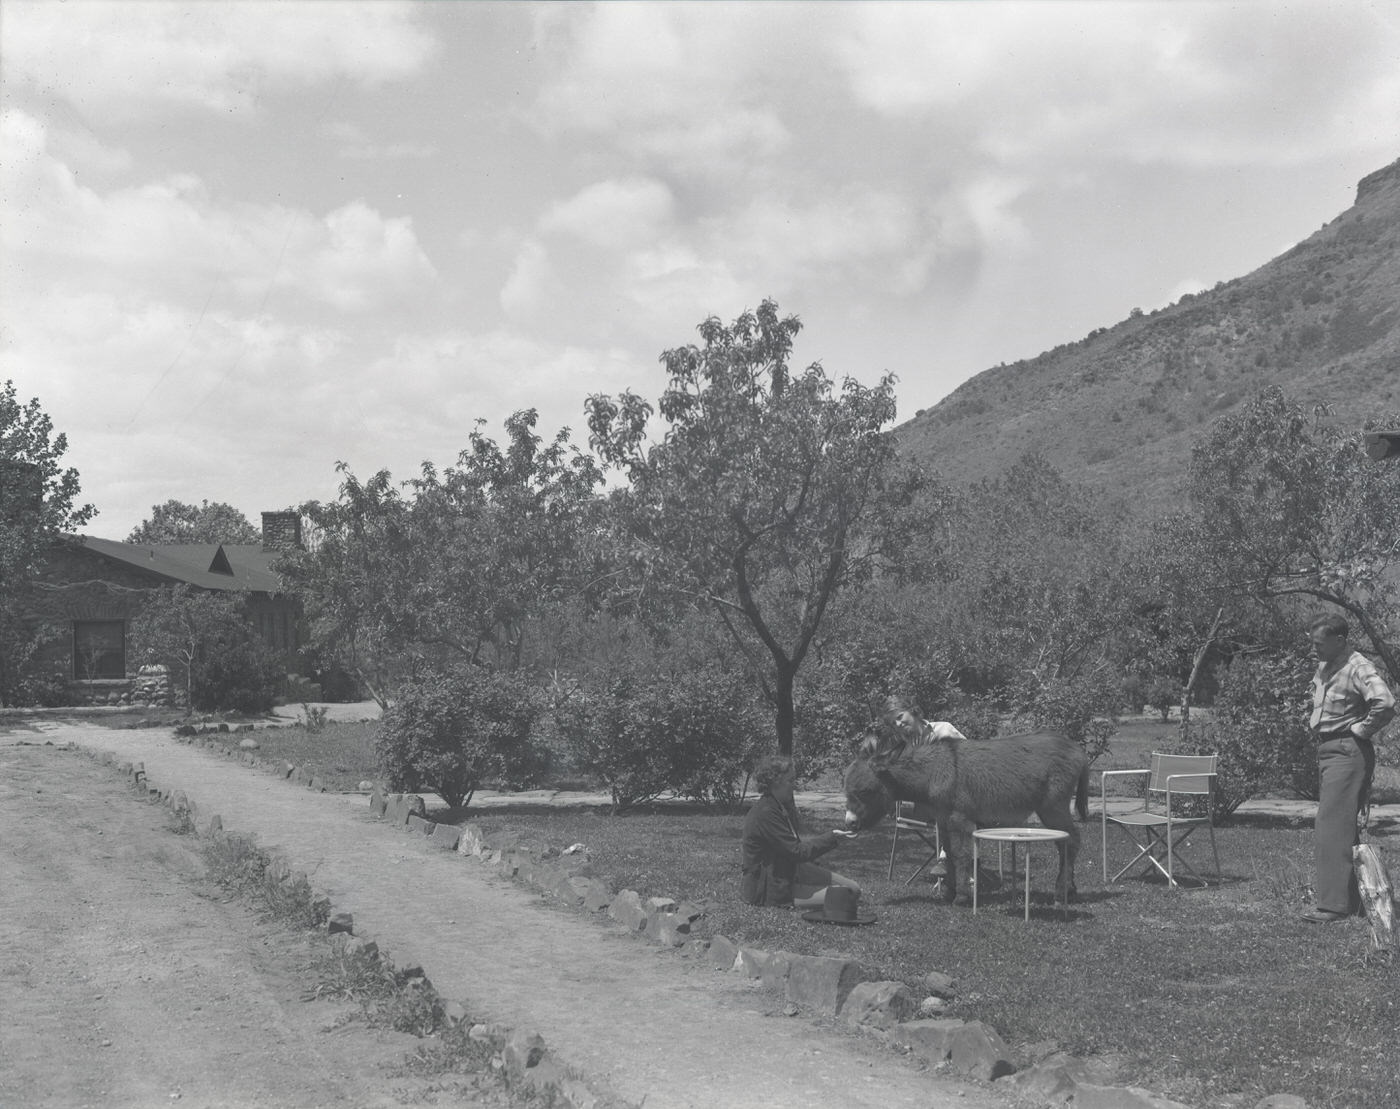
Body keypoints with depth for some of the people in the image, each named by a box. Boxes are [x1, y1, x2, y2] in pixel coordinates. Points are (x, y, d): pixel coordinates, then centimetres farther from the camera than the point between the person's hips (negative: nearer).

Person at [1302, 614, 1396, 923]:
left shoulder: (1358, 667, -17)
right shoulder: (1323, 668, 12)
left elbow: (1385, 704, -32)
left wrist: (1361, 729, -19)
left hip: (1348, 751, -10)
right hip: (1327, 750, 10)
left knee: (1331, 828, -12)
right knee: (1343, 829, 14)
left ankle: (1333, 904, -12)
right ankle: (1354, 898, 22)